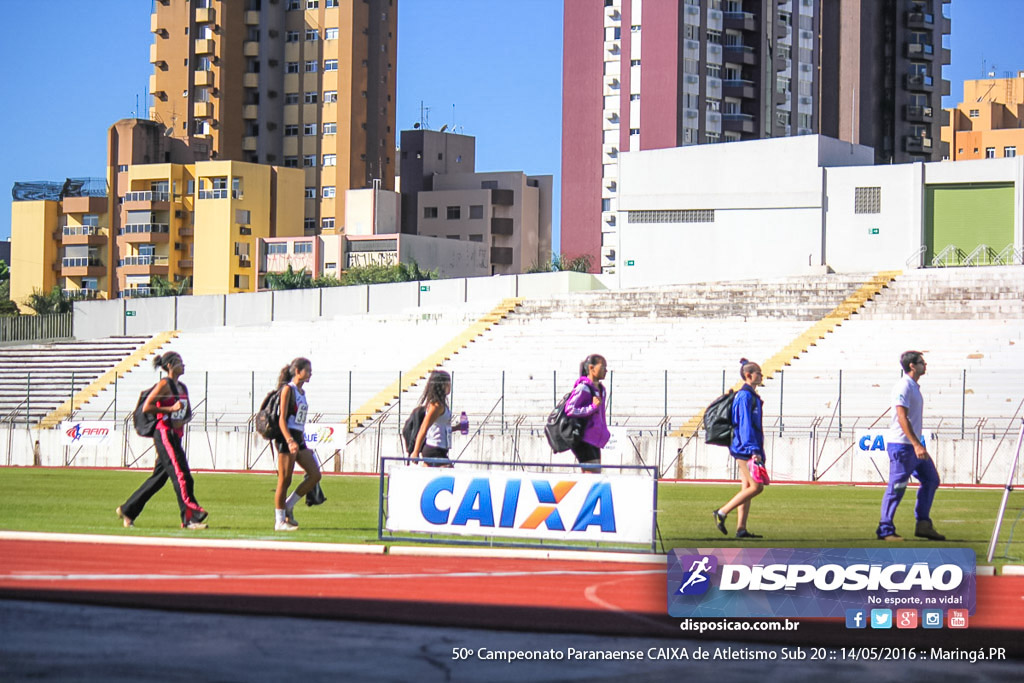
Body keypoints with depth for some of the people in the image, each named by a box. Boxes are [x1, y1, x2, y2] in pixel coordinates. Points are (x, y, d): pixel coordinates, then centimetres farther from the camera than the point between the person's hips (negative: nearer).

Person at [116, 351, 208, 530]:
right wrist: (171, 409, -18)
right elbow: (146, 408, -14)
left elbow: (188, 412, 22)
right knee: (181, 475, -12)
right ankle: (190, 518, -13)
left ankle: (127, 510, 20)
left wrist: (183, 421, 0)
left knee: (159, 477, 11)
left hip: (175, 435, 9)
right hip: (164, 433, -9)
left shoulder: (182, 387, 16)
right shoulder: (164, 384, -8)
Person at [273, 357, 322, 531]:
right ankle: (280, 521, 1)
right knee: (284, 480, -5)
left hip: (298, 439, 9)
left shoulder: (302, 392, 16)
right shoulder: (288, 389, -9)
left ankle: (288, 505, 10)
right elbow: (282, 418, -15)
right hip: (286, 438, -9)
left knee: (315, 475, 2)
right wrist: (290, 441, -25)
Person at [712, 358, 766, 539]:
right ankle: (722, 512, -8)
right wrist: (754, 450, -24)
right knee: (756, 486, -11)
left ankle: (741, 529, 6)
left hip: (745, 449, 10)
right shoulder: (745, 396, -13)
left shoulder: (751, 395, 18)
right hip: (745, 448, -10)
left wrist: (757, 449, 22)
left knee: (747, 488, 7)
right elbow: (745, 424, -20)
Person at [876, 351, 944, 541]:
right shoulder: (903, 386, -15)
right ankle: (885, 530, 0)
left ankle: (923, 525, 15)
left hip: (914, 445, 10)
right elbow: (902, 418, -22)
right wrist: (916, 444, -27)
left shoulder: (914, 386, 16)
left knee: (931, 479, 12)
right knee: (896, 487, -6)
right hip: (902, 445, -10)